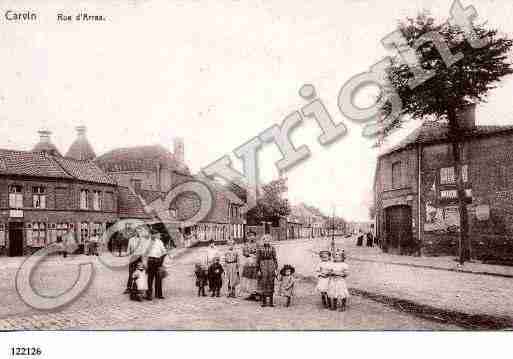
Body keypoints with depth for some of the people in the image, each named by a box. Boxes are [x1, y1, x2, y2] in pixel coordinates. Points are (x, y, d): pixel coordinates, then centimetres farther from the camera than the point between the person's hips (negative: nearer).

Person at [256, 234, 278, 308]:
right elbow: (258, 260, -1)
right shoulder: (260, 249, -1)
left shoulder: (272, 248, 3)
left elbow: (275, 259, 6)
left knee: (271, 284, 5)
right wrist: (258, 270, -6)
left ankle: (271, 302, 13)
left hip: (271, 267, 1)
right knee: (263, 285, 2)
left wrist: (276, 269, 1)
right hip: (263, 268, -1)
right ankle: (264, 302, 10)